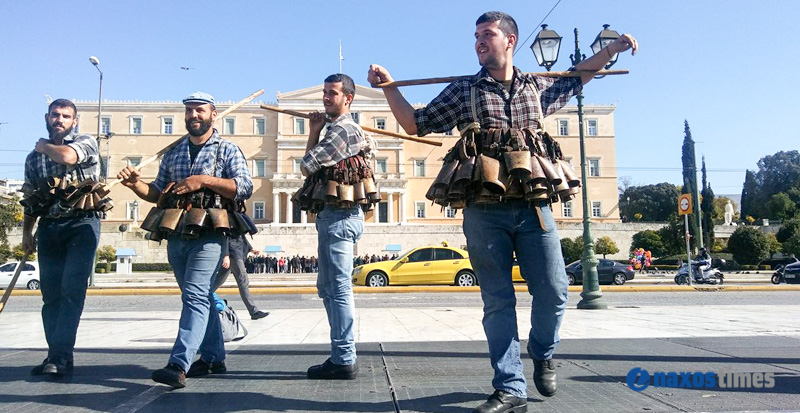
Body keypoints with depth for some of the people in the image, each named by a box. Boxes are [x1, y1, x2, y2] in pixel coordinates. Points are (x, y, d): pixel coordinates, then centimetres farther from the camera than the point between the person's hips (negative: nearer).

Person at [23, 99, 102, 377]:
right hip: (49, 228, 5)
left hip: (82, 224, -5)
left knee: (72, 290, -12)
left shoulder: (86, 142, 4)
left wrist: (44, 147, 2)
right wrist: (27, 232, 14)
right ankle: (57, 356, 12)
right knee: (51, 295, 5)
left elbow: (67, 156, -19)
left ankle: (60, 356, -12)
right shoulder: (34, 157, 17)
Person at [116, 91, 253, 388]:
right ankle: (213, 358, 22)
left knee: (195, 296, -15)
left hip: (209, 234, -6)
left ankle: (179, 365, -19)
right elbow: (158, 193, 19)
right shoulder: (172, 153, 18)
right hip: (176, 234, 6)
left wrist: (205, 180, -18)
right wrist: (136, 184, -1)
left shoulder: (228, 150, 2)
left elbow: (245, 188, -10)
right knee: (199, 298, 12)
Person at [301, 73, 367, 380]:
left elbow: (307, 167, -13)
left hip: (337, 215, -11)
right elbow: (314, 165, 19)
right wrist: (314, 132, 9)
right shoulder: (338, 128, 23)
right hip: (337, 215, 11)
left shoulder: (342, 129, -10)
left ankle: (344, 361, -1)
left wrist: (314, 135, 6)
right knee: (328, 287, 16)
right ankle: (341, 355, 23)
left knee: (338, 289, -7)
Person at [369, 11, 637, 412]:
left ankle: (543, 356, 32)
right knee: (497, 301, 1)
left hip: (533, 207, 2)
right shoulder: (463, 91, 9)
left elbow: (576, 77, 36)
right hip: (485, 211, -1)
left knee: (553, 292, 1)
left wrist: (611, 49, 29)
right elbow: (415, 124, 11)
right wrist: (389, 87, 1)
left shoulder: (538, 86, 16)